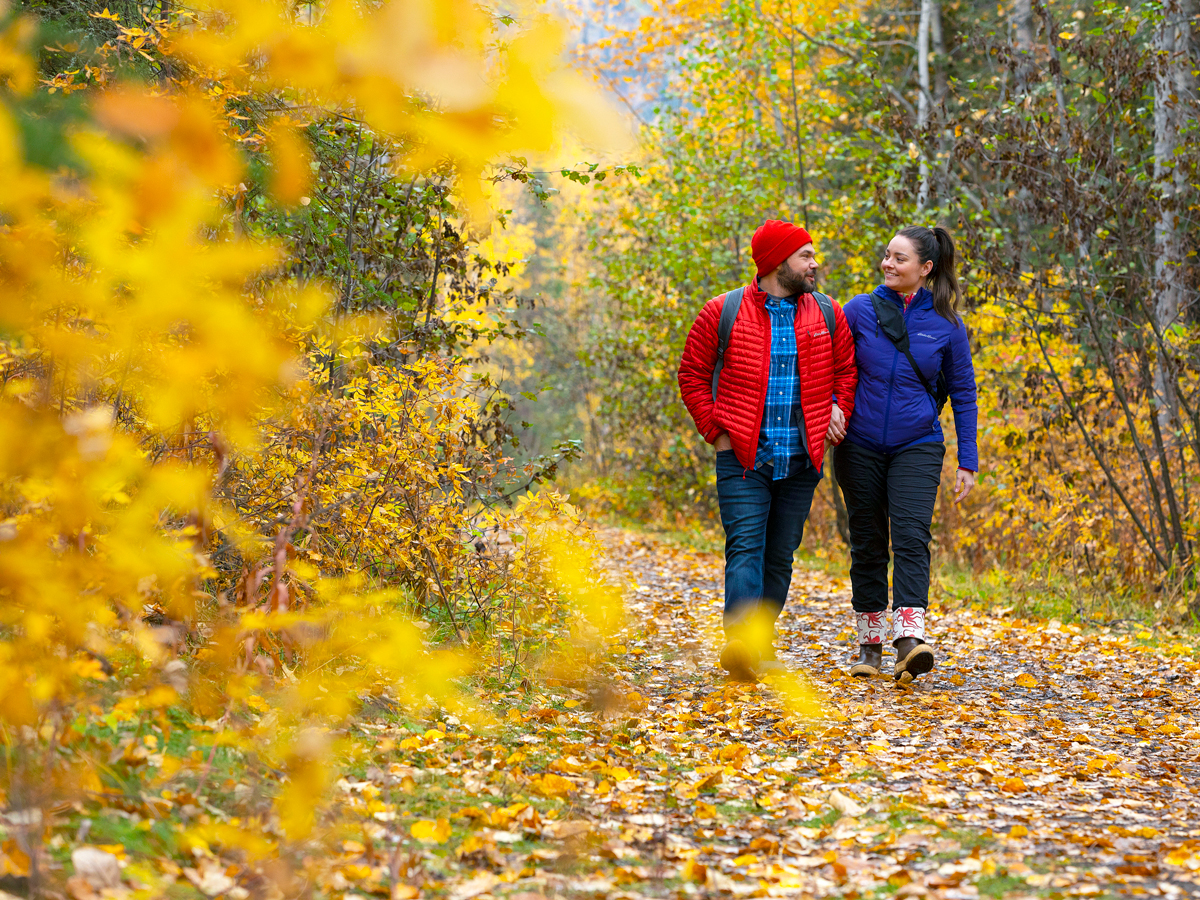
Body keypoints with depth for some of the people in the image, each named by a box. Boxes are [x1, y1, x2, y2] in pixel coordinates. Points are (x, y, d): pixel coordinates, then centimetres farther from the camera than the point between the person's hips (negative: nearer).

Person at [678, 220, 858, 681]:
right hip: (743, 457, -4)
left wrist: (838, 410, 3)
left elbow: (847, 370, 20)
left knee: (780, 555, 7)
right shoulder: (722, 313, -1)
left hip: (800, 460, 4)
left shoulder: (827, 314, 9)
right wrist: (716, 430, -2)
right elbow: (693, 375, 6)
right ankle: (741, 642, -29)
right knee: (745, 548, -16)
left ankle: (762, 646, 15)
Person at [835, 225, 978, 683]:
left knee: (910, 535, -18)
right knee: (867, 544, 7)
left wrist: (968, 462, 1)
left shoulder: (946, 325, -2)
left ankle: (909, 641, -30)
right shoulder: (860, 310, 0)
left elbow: (963, 394, 4)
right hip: (860, 446, 2)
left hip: (917, 446, -2)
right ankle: (869, 644, 18)